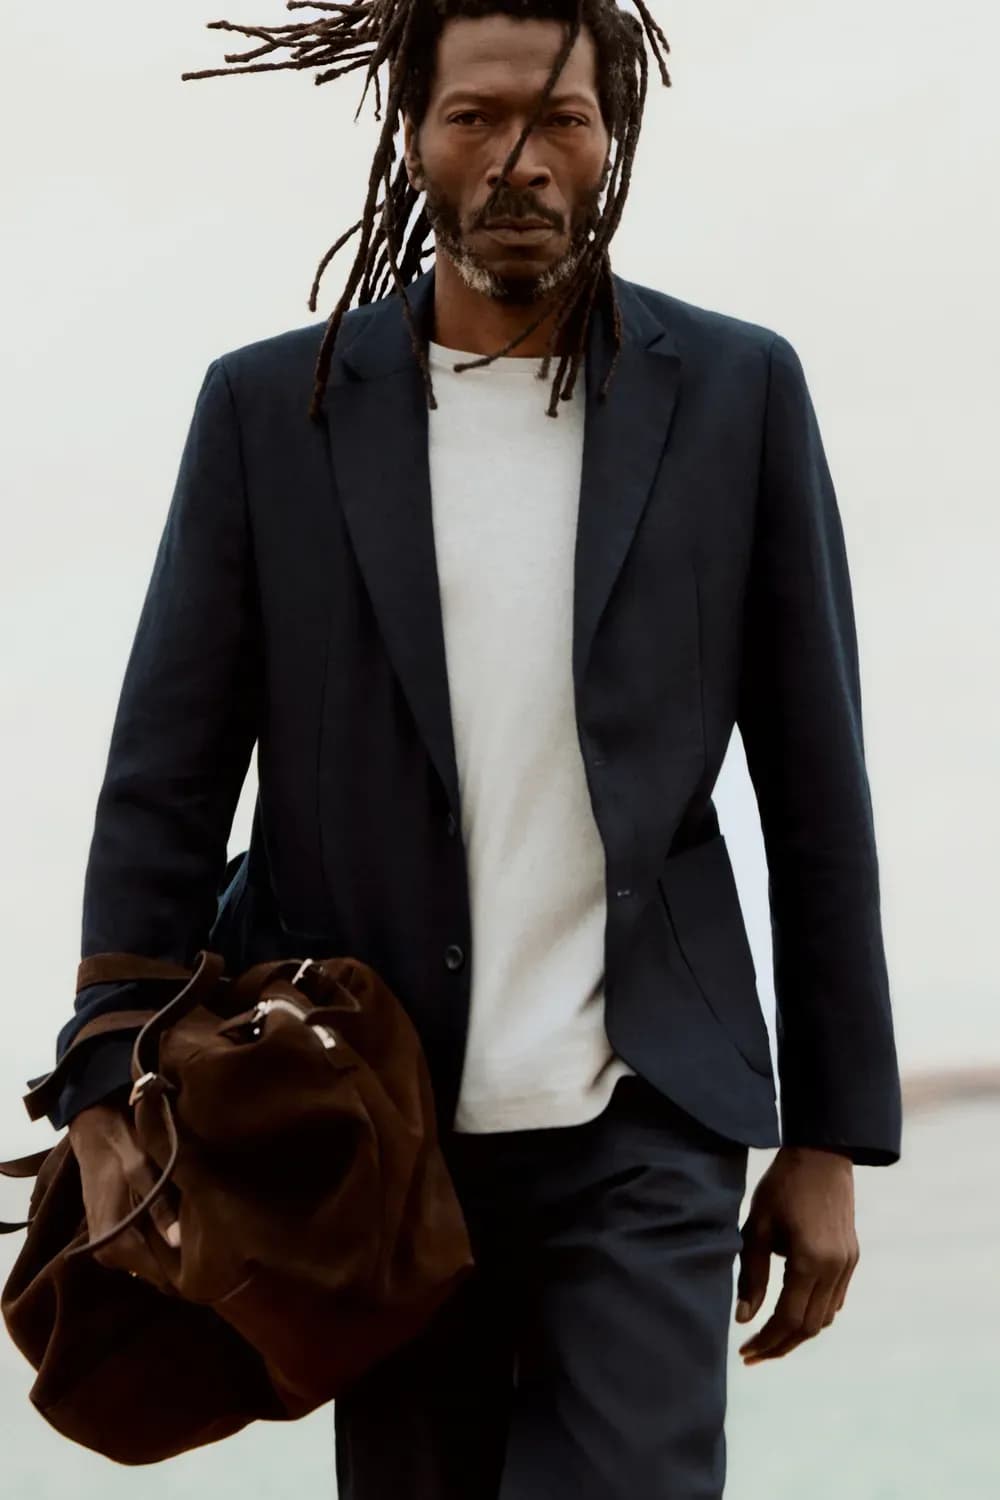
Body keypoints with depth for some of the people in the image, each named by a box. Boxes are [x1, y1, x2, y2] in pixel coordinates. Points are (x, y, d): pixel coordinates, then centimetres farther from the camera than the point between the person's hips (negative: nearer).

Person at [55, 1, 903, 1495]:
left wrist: (833, 1139, 5)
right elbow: (164, 785, 2)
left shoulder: (737, 392, 3)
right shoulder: (271, 407, 4)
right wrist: (107, 1104, -7)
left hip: (641, 1138, -1)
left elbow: (816, 785, 6)